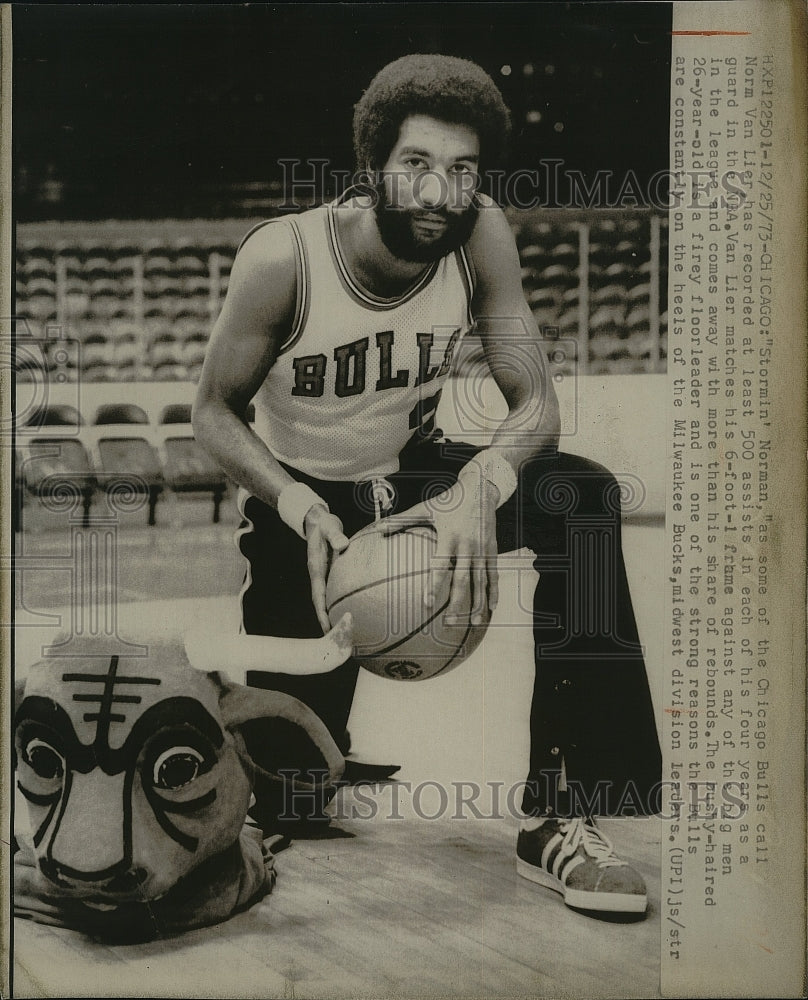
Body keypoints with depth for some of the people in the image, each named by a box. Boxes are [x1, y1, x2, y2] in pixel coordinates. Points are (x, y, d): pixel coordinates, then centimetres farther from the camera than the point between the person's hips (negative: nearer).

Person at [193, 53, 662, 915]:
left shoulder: (481, 237, -15)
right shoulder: (283, 258, -23)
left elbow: (536, 405, -14)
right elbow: (214, 412, -11)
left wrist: (480, 486, -37)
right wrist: (302, 511, -29)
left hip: (413, 474, 3)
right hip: (299, 500, -2)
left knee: (581, 497, -27)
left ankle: (560, 816, -24)